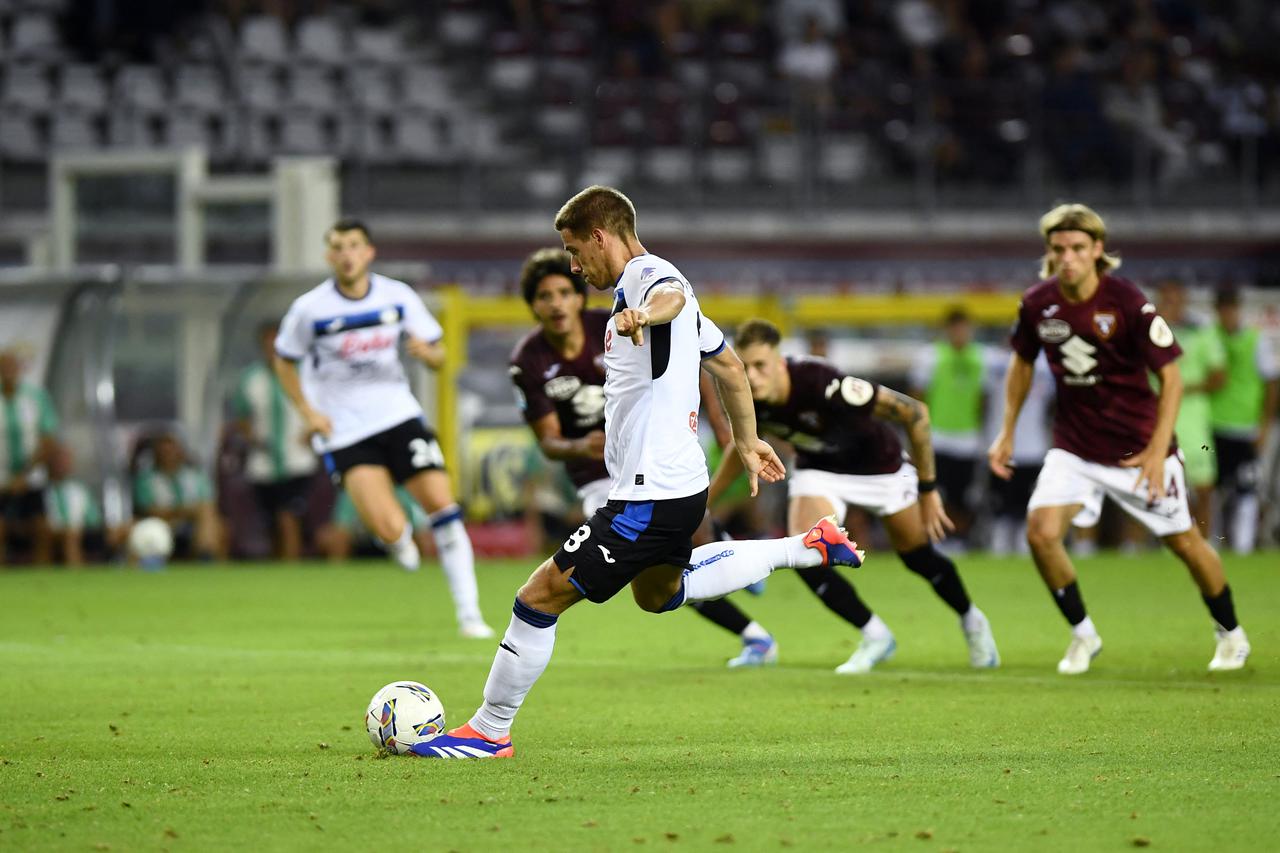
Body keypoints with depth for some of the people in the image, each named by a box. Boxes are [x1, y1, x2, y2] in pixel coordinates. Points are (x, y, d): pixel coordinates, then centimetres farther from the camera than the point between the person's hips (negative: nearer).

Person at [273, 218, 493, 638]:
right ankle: (401, 538, 22)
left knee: (442, 504, -11)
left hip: (398, 415, 3)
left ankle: (469, 613, -1)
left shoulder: (398, 297, -1)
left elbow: (439, 355, 7)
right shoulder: (310, 309, -8)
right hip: (344, 432, -3)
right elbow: (284, 361, 8)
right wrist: (308, 411, -4)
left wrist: (426, 351, -17)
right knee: (390, 530, -19)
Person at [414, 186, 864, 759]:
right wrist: (746, 441, 40)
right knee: (658, 594, 35)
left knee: (542, 596, -8)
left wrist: (645, 312, -64)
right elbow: (729, 366, 30)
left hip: (649, 497, -11)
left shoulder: (644, 275, -14)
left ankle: (489, 731, 1)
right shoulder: (650, 283, 19)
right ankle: (807, 548, 30)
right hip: (682, 482, 11)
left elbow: (673, 294, -42)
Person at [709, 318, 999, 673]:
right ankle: (875, 637, 2)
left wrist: (928, 490, -24)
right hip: (818, 469, 3)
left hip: (879, 465, -3)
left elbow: (914, 412, -30)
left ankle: (971, 621, 42)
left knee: (920, 559, 10)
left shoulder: (823, 384, -41)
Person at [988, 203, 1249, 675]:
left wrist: (1157, 450, -19)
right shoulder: (1037, 303, -7)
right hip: (1074, 446, 3)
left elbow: (1170, 374, -13)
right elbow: (1022, 362, 13)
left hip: (1138, 447, -3)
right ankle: (1082, 634, 4)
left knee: (1184, 541, 7)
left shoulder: (1127, 302, -20)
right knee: (1041, 532, -17)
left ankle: (1232, 636, 31)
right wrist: (1007, 432, 10)